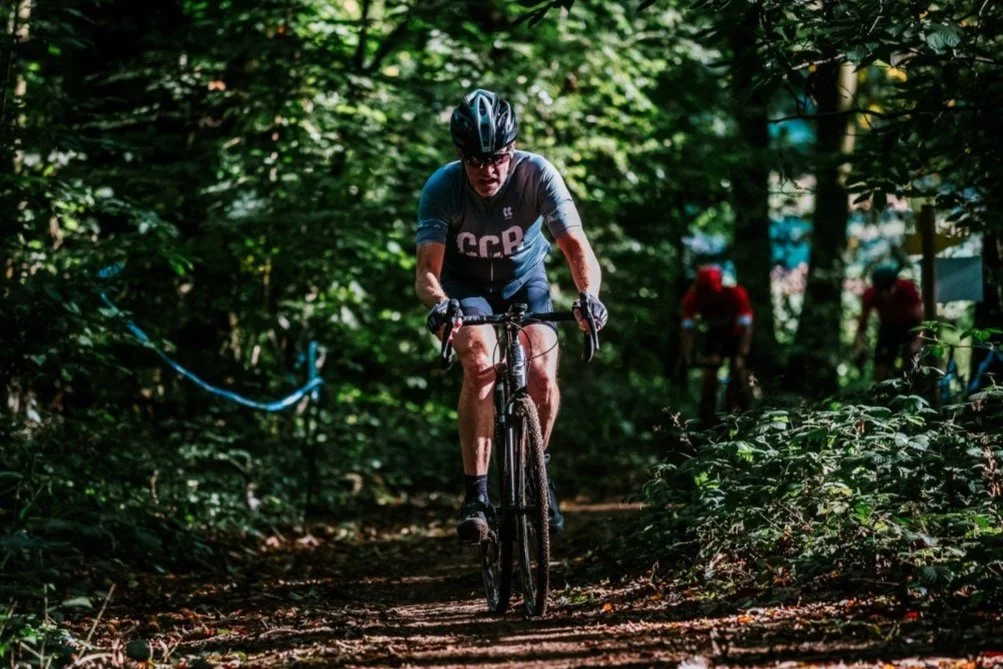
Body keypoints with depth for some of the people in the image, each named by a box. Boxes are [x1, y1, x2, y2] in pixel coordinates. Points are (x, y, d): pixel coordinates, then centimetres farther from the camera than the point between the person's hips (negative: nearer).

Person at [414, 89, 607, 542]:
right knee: (481, 364, -29)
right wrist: (438, 303, -55)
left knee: (543, 376, -19)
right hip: (466, 287, -1)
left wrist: (589, 295, -50)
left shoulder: (537, 175, -27)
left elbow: (576, 247, -30)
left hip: (525, 282, 1)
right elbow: (427, 269, -32)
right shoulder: (442, 189, -27)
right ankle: (475, 495, -25)